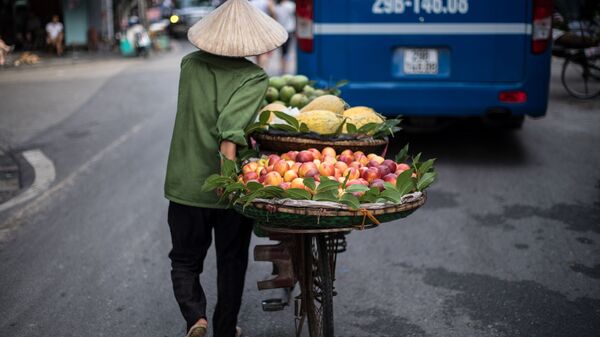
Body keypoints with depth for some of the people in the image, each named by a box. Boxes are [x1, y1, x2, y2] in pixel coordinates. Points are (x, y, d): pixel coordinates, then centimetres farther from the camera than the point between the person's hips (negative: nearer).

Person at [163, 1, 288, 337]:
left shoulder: (190, 65, 1)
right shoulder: (255, 77, -12)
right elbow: (232, 124, -26)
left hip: (186, 185, 2)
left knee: (185, 260, 18)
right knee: (231, 262, 18)